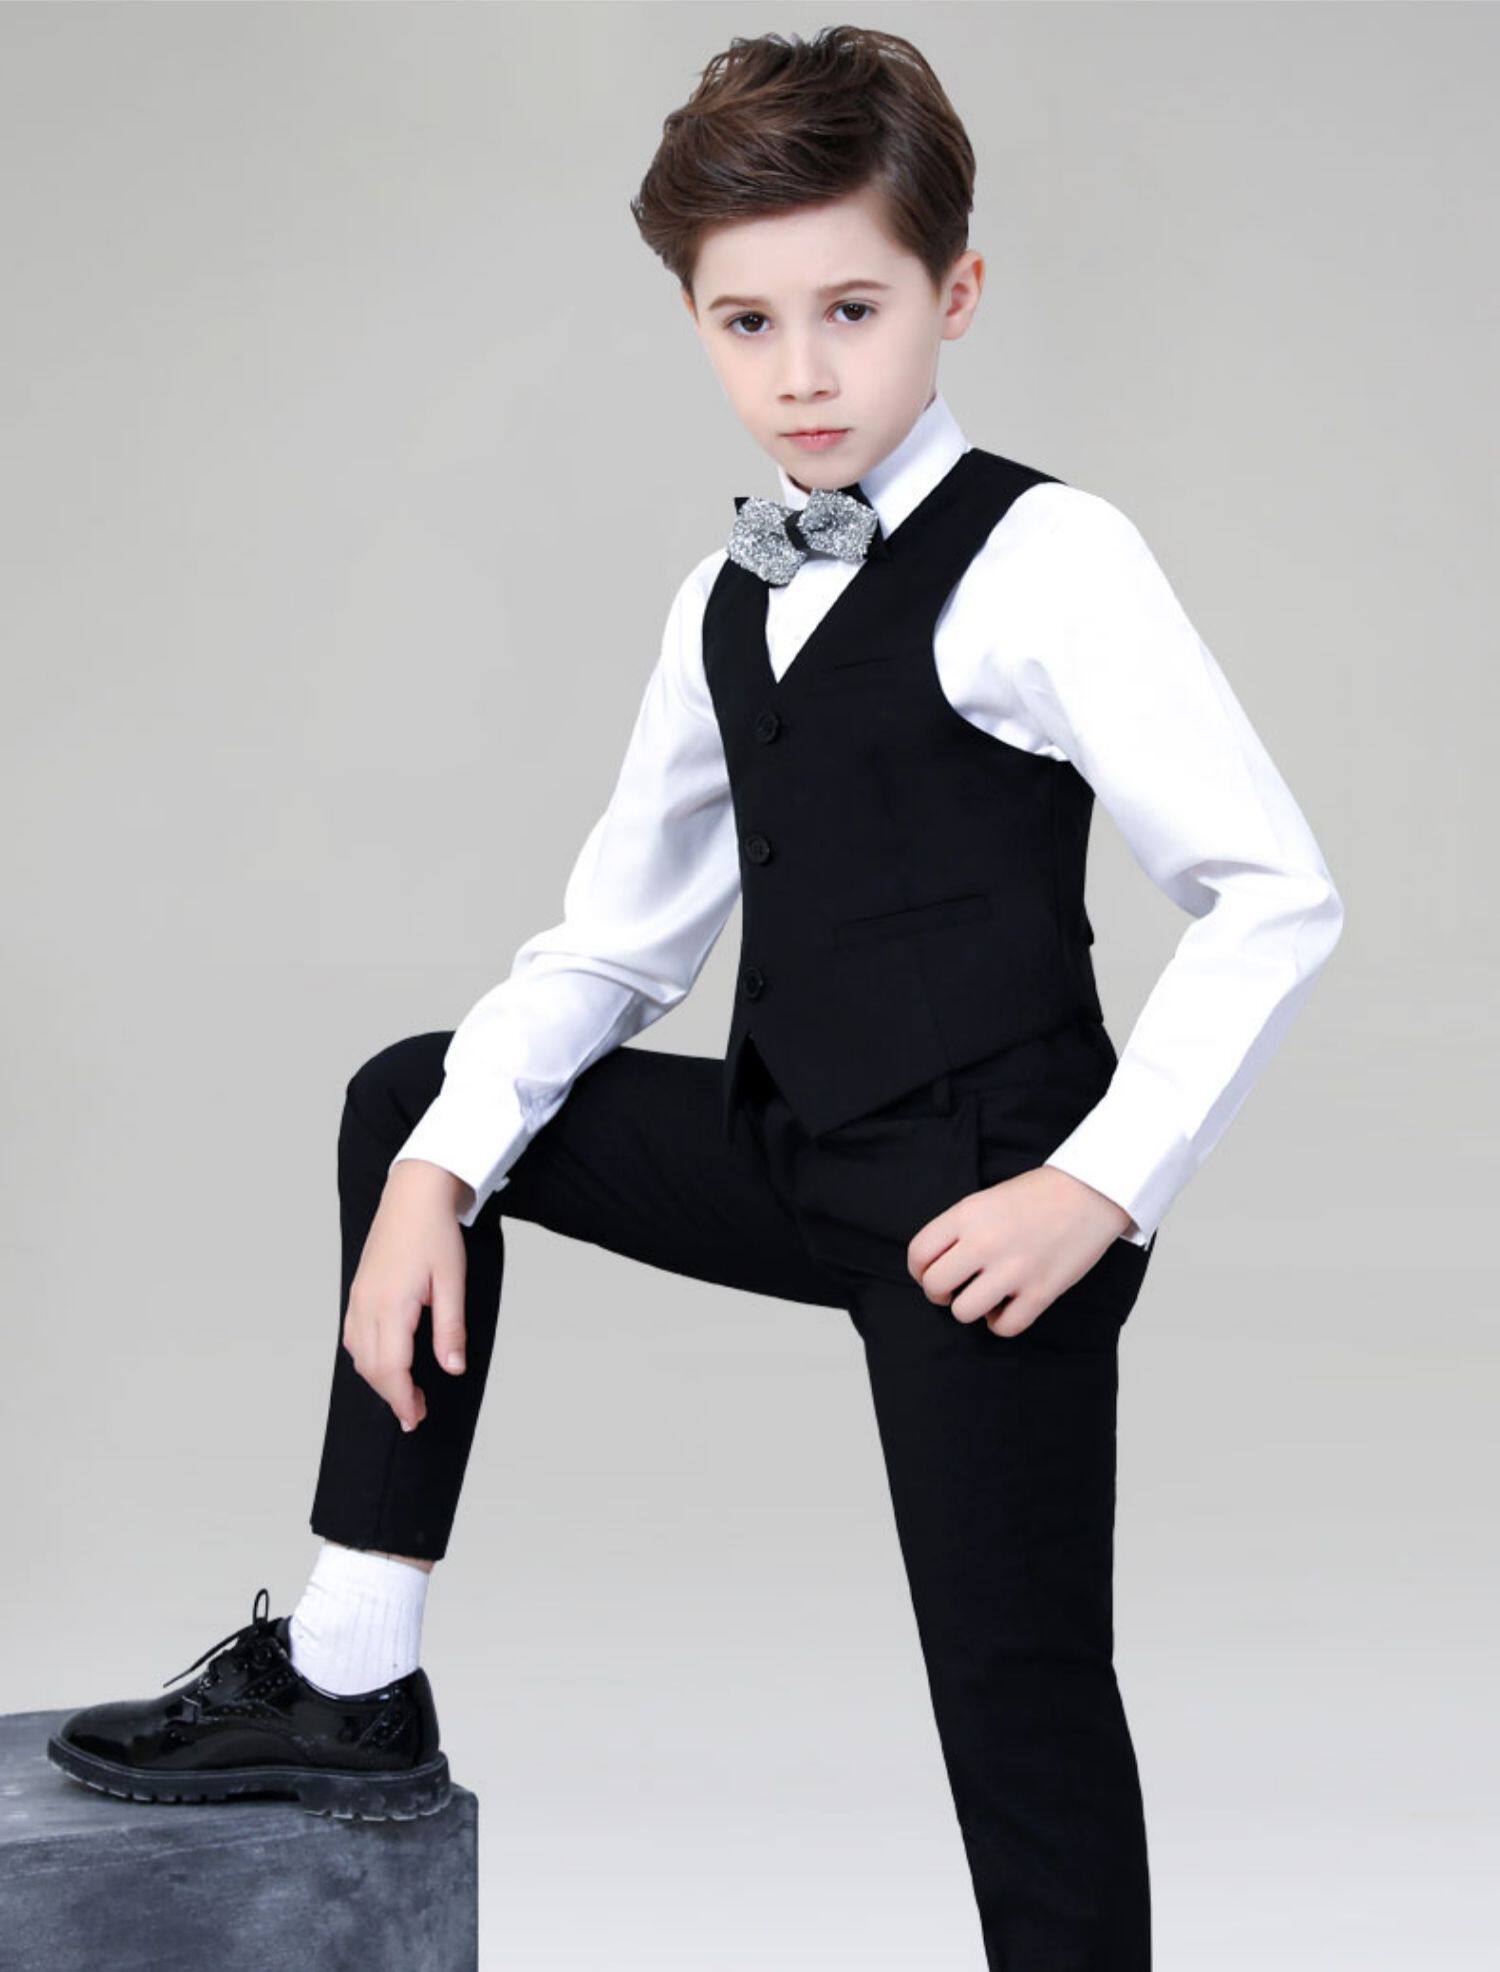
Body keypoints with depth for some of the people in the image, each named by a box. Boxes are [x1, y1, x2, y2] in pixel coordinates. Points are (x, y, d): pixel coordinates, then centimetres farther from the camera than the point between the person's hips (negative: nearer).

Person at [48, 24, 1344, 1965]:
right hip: (793, 1153, 8)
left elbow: (1274, 896, -16)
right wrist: (441, 1166, -1)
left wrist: (1101, 1184, -20)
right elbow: (615, 942, 13)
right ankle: (348, 1689, 15)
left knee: (1020, 1711, -3)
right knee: (406, 1103, 11)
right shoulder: (726, 602, 10)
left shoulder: (1045, 560, -13)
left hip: (984, 1207, -8)